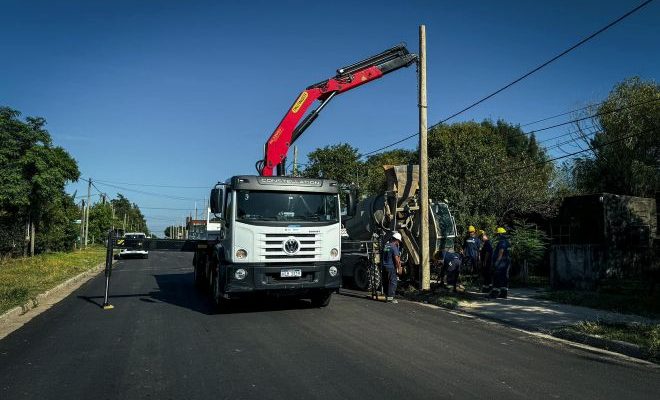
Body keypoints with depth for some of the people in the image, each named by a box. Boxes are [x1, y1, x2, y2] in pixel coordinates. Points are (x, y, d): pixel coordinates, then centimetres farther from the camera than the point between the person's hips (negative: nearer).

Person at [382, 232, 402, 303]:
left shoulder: (385, 245, 10)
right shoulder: (394, 247, -14)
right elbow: (396, 258, -17)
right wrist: (399, 267, -8)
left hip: (384, 266, 8)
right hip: (391, 267, -8)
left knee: (386, 282, 13)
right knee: (393, 282, -2)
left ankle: (387, 296, 19)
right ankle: (390, 297, -3)